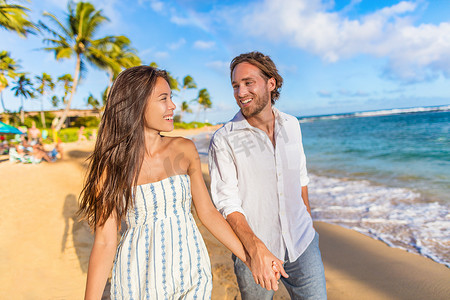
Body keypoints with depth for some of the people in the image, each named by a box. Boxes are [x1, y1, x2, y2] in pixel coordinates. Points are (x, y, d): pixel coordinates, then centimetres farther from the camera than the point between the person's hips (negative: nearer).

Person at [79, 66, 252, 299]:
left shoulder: (184, 150, -5)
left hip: (191, 270, 2)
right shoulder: (111, 167, -11)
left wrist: (249, 257, -1)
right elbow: (105, 243, -9)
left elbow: (208, 213, -1)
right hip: (140, 278, -2)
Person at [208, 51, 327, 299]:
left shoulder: (292, 125, 2)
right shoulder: (223, 140, -14)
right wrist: (255, 249, -28)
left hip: (302, 244, 4)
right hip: (252, 251, -3)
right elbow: (227, 201, -16)